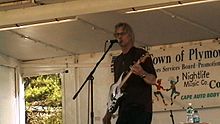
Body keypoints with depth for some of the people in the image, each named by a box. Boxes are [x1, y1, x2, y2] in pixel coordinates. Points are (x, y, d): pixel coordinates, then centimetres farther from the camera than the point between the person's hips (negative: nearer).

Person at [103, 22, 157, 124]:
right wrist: (109, 113, 17)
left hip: (140, 109, -7)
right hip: (124, 111, 7)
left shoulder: (141, 54, 1)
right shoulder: (118, 60, 21)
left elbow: (153, 80, -5)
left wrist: (142, 74, -27)